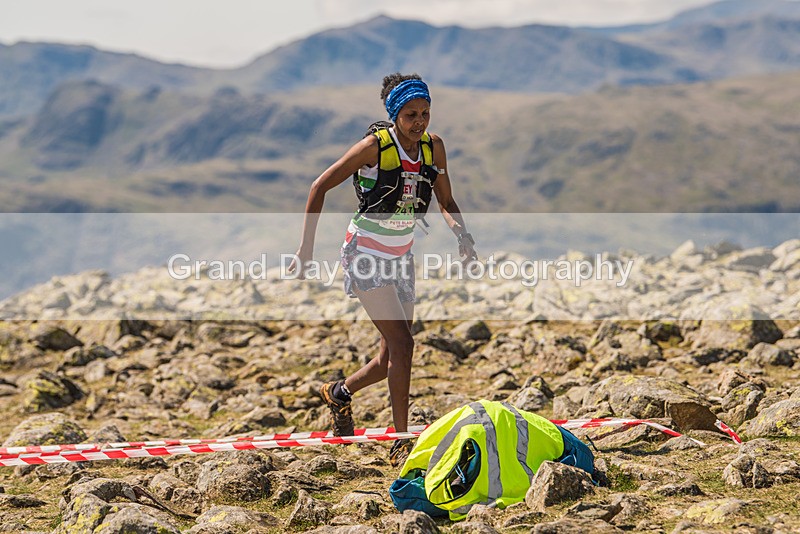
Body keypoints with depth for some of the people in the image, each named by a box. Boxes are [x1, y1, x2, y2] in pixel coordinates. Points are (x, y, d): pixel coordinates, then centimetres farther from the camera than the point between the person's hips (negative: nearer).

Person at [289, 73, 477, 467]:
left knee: (393, 358, 10)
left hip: (401, 257, 6)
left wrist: (461, 233, -16)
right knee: (402, 343, -17)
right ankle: (401, 443, -10)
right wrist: (306, 249, -12)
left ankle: (339, 392, 39)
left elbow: (446, 203, 6)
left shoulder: (433, 146, -2)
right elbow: (320, 187, -11)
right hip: (365, 256, -6)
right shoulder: (375, 146, -17)